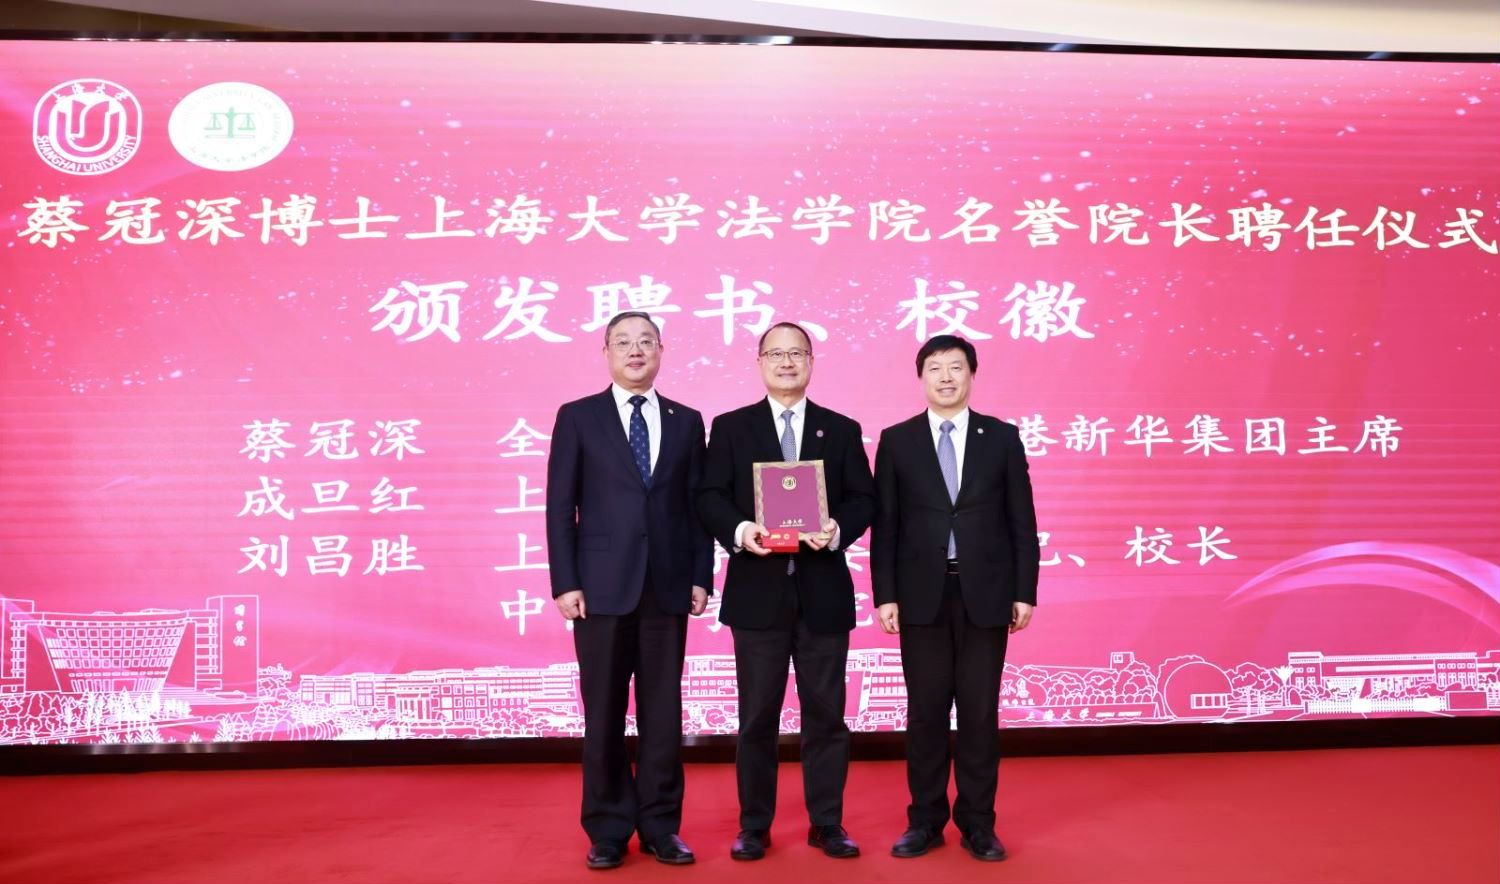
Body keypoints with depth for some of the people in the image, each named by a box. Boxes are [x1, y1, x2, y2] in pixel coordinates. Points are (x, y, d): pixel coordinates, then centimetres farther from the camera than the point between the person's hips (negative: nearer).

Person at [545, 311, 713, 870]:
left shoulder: (686, 421, 10)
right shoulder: (578, 417, 4)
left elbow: (698, 505, 8)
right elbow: (560, 506, 0)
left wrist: (701, 577, 1)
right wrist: (565, 582, -7)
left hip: (668, 587, 2)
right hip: (602, 586, -1)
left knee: (663, 713, 7)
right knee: (604, 715, 5)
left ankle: (660, 826, 19)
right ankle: (609, 829, 18)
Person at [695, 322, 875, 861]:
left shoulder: (842, 430, 10)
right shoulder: (730, 427, 7)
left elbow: (864, 499, 5)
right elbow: (709, 497, 0)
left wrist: (838, 529, -15)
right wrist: (739, 529, -19)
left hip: (824, 592, 1)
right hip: (758, 591, -1)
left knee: (825, 713, 7)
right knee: (757, 715, 6)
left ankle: (827, 824, 20)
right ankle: (754, 826, 19)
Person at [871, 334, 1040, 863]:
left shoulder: (1002, 438, 5)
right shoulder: (897, 441, 3)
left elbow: (1021, 521, 4)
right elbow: (885, 525, 2)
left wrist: (1024, 592, -1)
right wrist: (885, 595, -4)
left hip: (985, 594, 0)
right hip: (922, 595, 0)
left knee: (980, 711, 6)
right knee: (926, 711, 7)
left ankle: (978, 824, 18)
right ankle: (926, 820, 20)